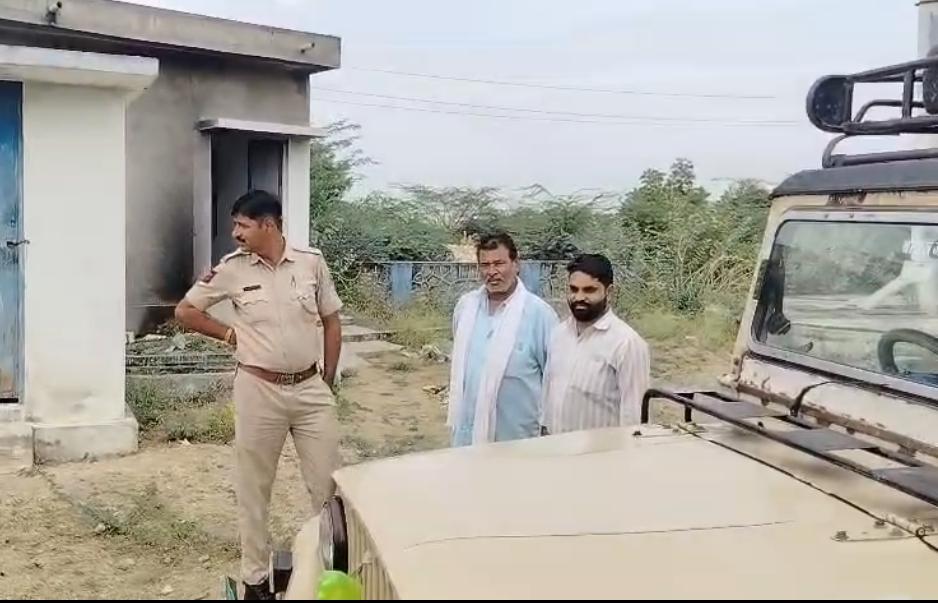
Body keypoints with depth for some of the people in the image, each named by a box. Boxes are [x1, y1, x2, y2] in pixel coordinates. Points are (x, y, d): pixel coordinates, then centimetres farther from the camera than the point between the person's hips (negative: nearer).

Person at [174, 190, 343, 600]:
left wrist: (327, 382, 6)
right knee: (253, 488, 8)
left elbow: (331, 322, 6)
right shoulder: (232, 268, -5)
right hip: (258, 391, -1)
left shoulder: (311, 262, -3)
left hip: (310, 389, 1)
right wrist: (229, 334, 0)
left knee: (328, 485, 6)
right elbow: (185, 311, 7)